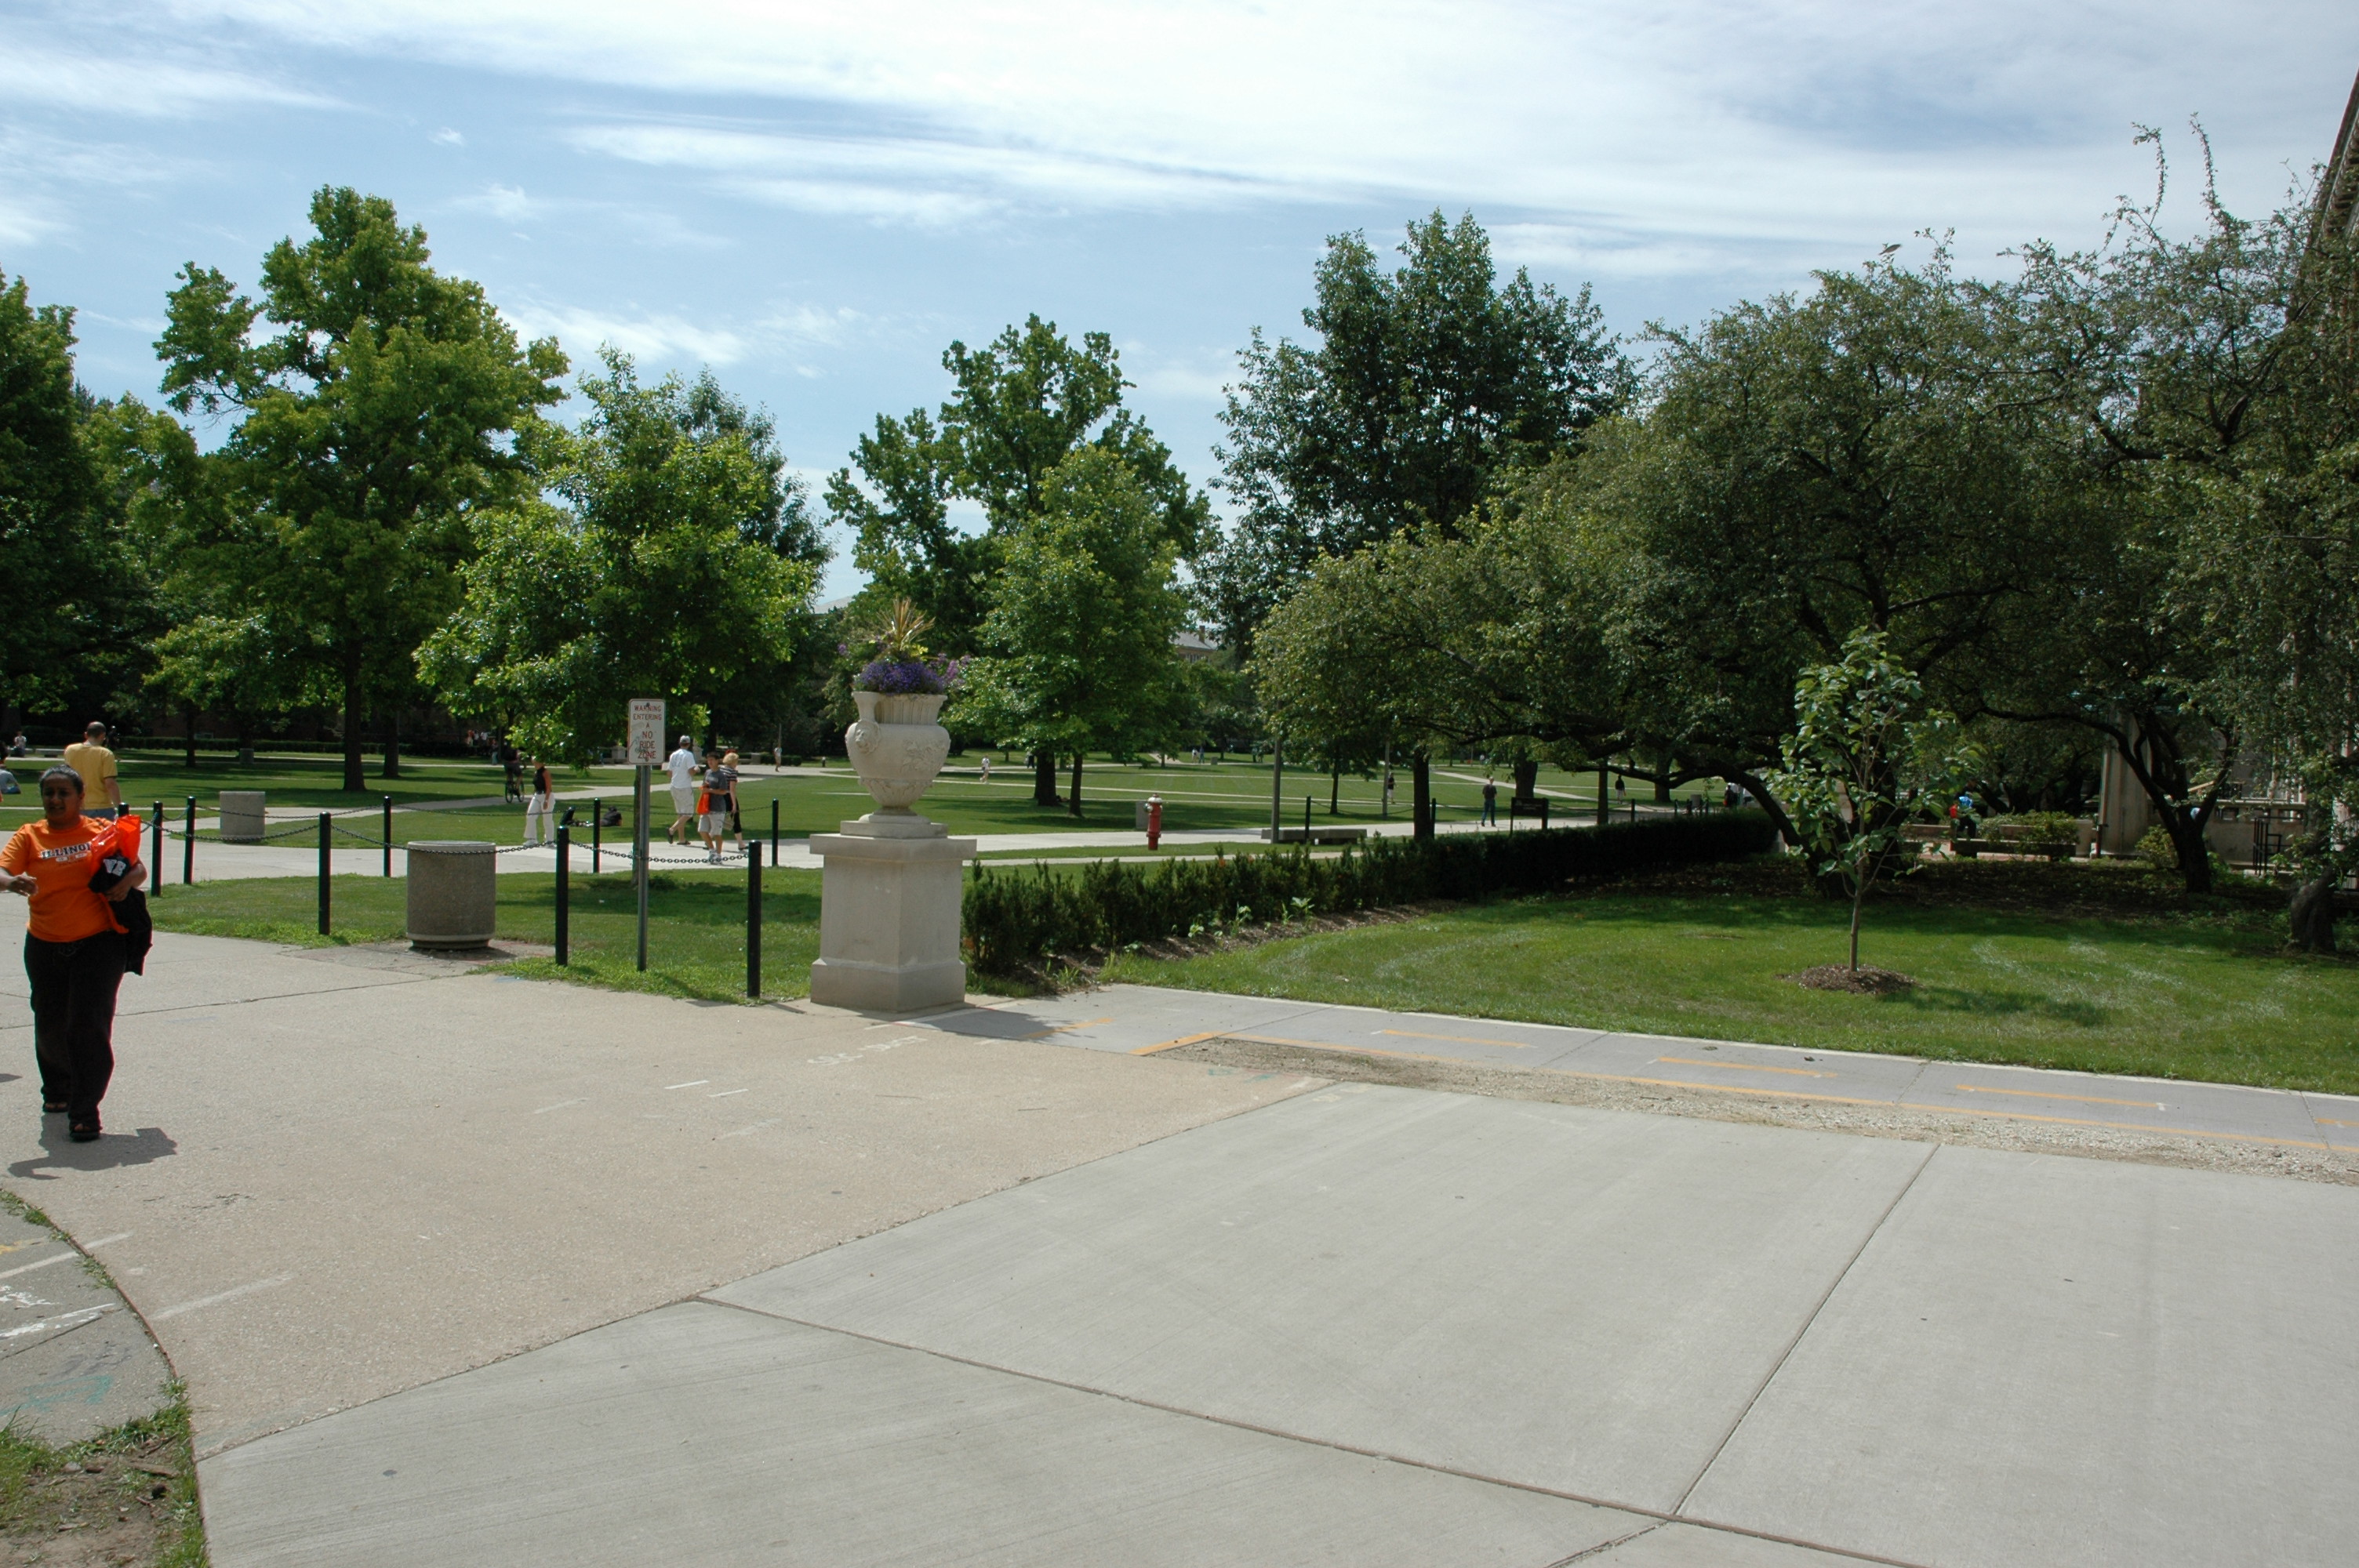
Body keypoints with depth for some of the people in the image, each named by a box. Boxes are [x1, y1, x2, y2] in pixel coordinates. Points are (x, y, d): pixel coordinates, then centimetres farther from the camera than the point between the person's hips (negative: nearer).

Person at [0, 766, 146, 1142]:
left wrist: (126, 882, -17)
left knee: (90, 1025, -9)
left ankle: (85, 1111, -3)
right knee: (50, 1026, 14)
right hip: (45, 946, 3)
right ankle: (56, 1089, 41)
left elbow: (138, 868, 5)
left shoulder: (104, 832, 3)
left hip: (98, 943, -3)